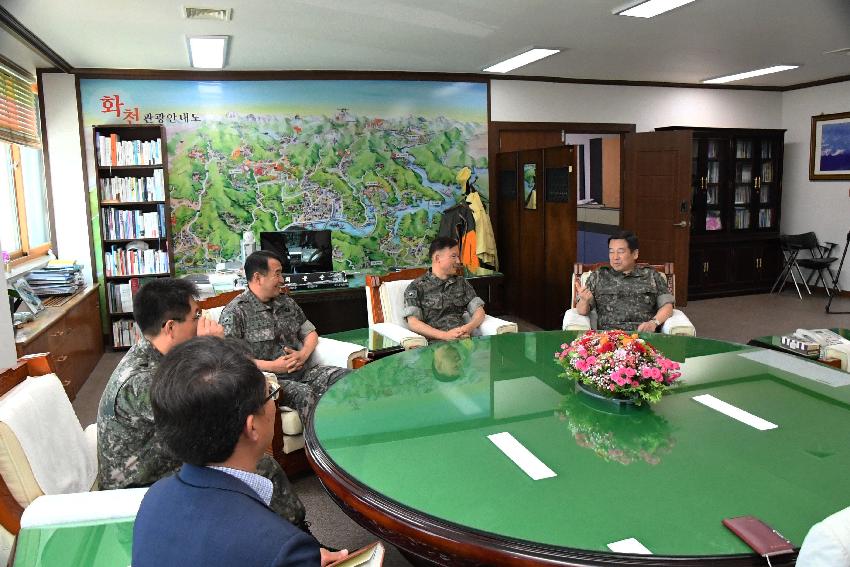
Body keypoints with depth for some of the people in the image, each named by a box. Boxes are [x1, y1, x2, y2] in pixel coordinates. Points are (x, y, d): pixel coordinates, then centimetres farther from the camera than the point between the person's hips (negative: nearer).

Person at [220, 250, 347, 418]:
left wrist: (303, 354, -1)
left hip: (303, 370, 6)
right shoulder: (235, 311, -4)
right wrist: (271, 366, -17)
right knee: (304, 393, -36)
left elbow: (310, 332, 21)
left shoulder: (286, 302, 17)